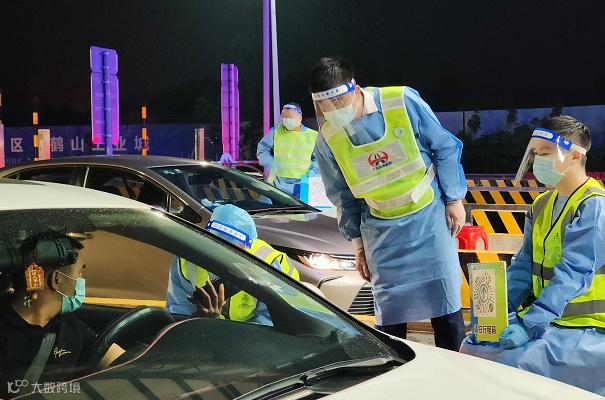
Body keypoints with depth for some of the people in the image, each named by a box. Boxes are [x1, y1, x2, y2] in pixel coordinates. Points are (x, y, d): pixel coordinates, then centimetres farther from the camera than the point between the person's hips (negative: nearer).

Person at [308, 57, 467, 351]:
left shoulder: (403, 102, -18)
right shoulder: (327, 138, -10)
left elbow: (445, 148, -5)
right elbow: (343, 197, 4)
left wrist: (454, 199, -4)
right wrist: (358, 245, 9)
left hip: (430, 217, -1)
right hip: (382, 232, 2)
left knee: (446, 304, 6)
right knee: (389, 314, 6)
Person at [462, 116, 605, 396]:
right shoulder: (541, 205, 10)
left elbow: (572, 274, -25)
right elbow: (524, 265, 8)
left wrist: (529, 326, -30)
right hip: (545, 318, 8)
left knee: (510, 366, -26)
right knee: (470, 350, 3)